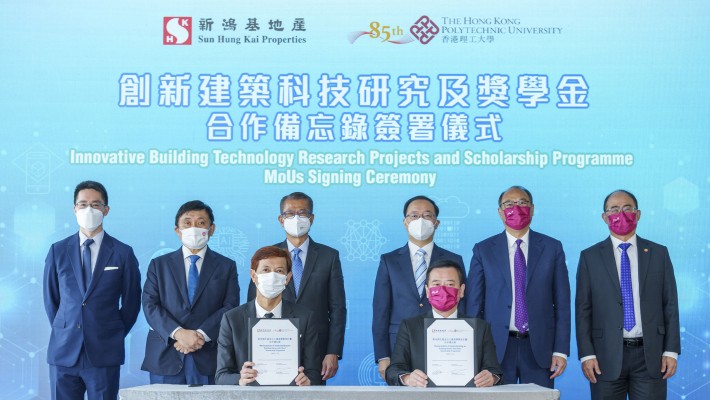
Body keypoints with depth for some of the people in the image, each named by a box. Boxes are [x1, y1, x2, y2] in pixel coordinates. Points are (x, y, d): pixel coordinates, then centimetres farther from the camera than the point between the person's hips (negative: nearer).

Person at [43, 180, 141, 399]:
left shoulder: (123, 253, 0)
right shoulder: (58, 251, 6)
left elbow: (131, 302, 6)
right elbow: (50, 299, 12)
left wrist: (114, 336, 6)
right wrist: (64, 332, 10)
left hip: (104, 353, -1)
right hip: (64, 351, 2)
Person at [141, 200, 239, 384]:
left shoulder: (226, 266, 11)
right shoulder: (159, 264, 13)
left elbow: (230, 307, 1)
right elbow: (150, 305, 1)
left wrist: (201, 335, -13)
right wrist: (178, 333, -14)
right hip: (165, 359, 1)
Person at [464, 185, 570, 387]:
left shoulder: (552, 248, 6)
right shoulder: (483, 250, 4)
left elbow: (562, 302, 4)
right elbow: (474, 304, 4)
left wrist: (561, 350, -1)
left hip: (539, 347, 0)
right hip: (496, 348, 0)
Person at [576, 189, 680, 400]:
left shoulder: (658, 253, 7)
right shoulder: (590, 256, 4)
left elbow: (670, 304, 6)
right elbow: (583, 309, 2)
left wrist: (671, 350, -1)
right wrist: (586, 354, -5)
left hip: (650, 355, 1)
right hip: (607, 357, -1)